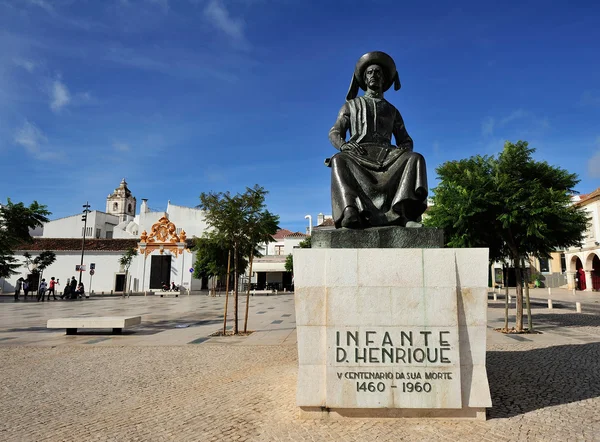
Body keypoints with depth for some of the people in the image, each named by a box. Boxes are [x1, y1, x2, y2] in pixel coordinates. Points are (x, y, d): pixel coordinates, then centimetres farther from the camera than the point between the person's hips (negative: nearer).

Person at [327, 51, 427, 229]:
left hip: (385, 156, 2)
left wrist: (404, 148, -5)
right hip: (358, 155, -2)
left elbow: (406, 140, 23)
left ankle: (403, 211, -51)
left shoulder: (392, 110, 29)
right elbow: (334, 133, 12)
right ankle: (351, 212, -60)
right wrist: (343, 145, -14)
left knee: (415, 159, -29)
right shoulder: (351, 105, 24)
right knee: (339, 161, -37)